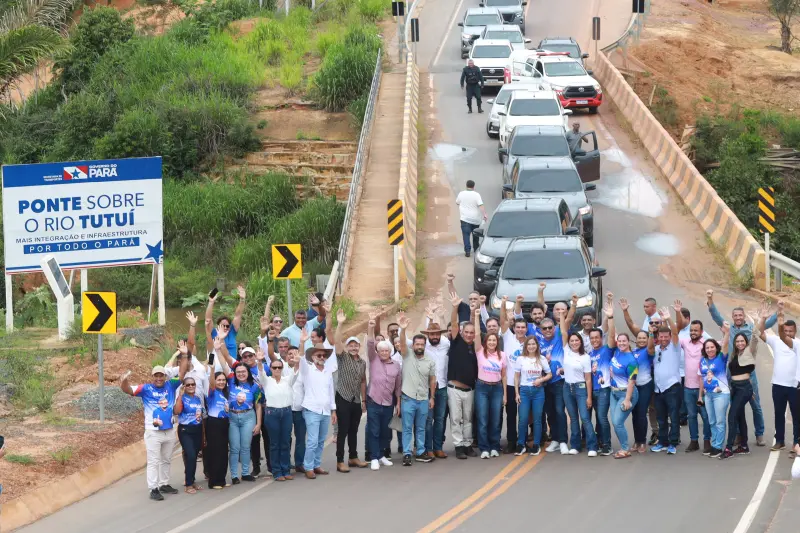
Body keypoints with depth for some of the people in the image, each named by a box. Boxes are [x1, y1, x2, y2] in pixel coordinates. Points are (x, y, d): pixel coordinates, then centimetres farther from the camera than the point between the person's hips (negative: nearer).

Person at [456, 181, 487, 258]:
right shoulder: (476, 195, -9)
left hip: (465, 218, -1)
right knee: (475, 234, 19)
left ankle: (467, 251, -16)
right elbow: (481, 206, -19)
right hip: (475, 219, 1)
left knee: (466, 235, -5)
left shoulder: (461, 194, -2)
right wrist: (484, 214, -21)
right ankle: (476, 248, 33)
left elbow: (457, 203, 15)